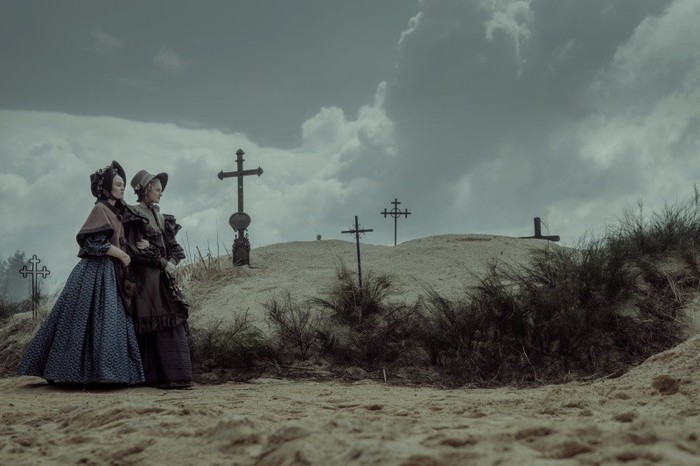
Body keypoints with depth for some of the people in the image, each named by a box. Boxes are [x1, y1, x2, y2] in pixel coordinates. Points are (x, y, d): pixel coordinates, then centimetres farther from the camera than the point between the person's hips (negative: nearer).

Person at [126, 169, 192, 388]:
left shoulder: (160, 217, 18)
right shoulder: (133, 215, -4)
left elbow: (174, 247, 15)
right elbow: (134, 249, -13)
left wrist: (171, 262, -6)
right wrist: (162, 262, -12)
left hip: (165, 278, 7)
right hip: (146, 278, -7)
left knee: (173, 323, 1)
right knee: (153, 327, -8)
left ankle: (175, 375, 3)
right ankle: (157, 377, -6)